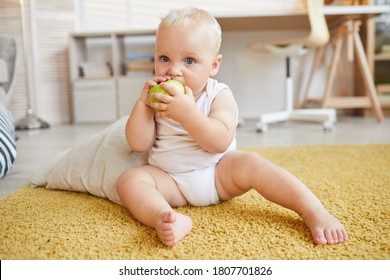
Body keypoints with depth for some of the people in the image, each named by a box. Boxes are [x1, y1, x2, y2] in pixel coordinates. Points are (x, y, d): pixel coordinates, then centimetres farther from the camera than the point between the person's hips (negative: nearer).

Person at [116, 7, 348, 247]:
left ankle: (315, 212, -27)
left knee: (250, 162, -27)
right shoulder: (156, 97, 0)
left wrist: (187, 113, -37)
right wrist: (143, 103, -20)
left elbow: (221, 142, -24)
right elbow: (139, 144, -7)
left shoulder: (219, 95, -9)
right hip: (170, 182, 2)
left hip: (219, 174, -2)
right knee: (129, 180, -21)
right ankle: (163, 217, -48)